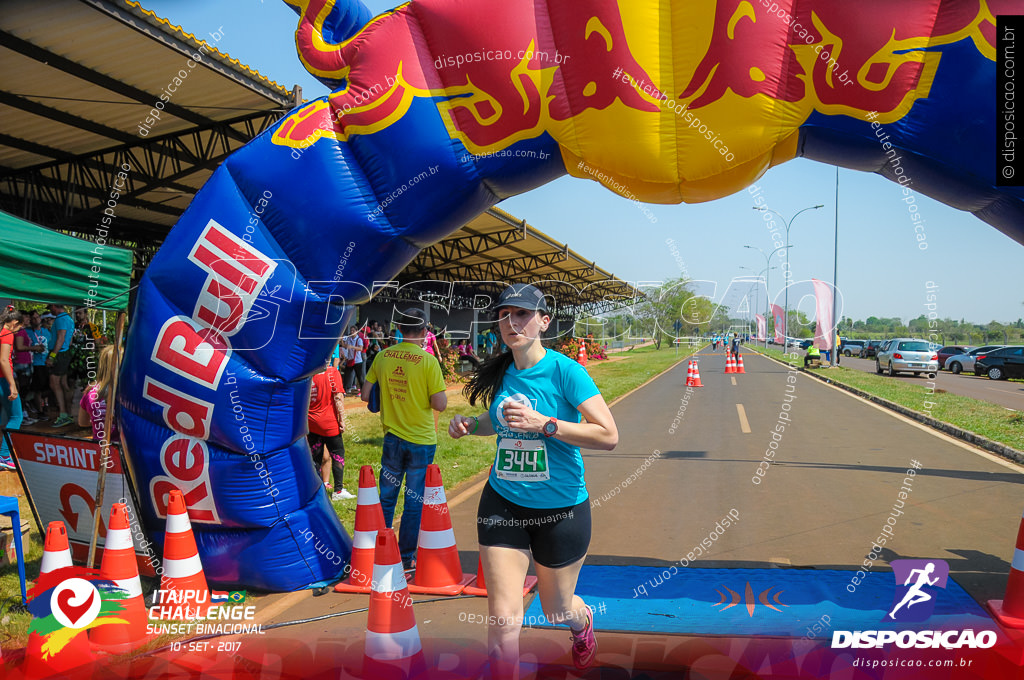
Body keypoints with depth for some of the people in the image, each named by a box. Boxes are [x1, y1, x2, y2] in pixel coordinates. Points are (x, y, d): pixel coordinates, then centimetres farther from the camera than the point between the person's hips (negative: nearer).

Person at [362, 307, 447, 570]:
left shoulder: (382, 357, -2)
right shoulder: (428, 361, -14)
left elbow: (366, 395, 3)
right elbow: (440, 404, -15)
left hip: (392, 438, 3)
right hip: (422, 441, -3)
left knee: (386, 499, 17)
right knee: (414, 503, 8)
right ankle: (406, 558, 16)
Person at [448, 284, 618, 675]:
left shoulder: (565, 370, -16)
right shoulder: (500, 373, 0)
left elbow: (609, 436, -21)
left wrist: (544, 423, -28)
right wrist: (471, 424, -1)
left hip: (561, 507, -3)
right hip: (502, 503, 3)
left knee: (557, 610, 18)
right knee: (504, 617, -4)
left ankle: (582, 624, 54)